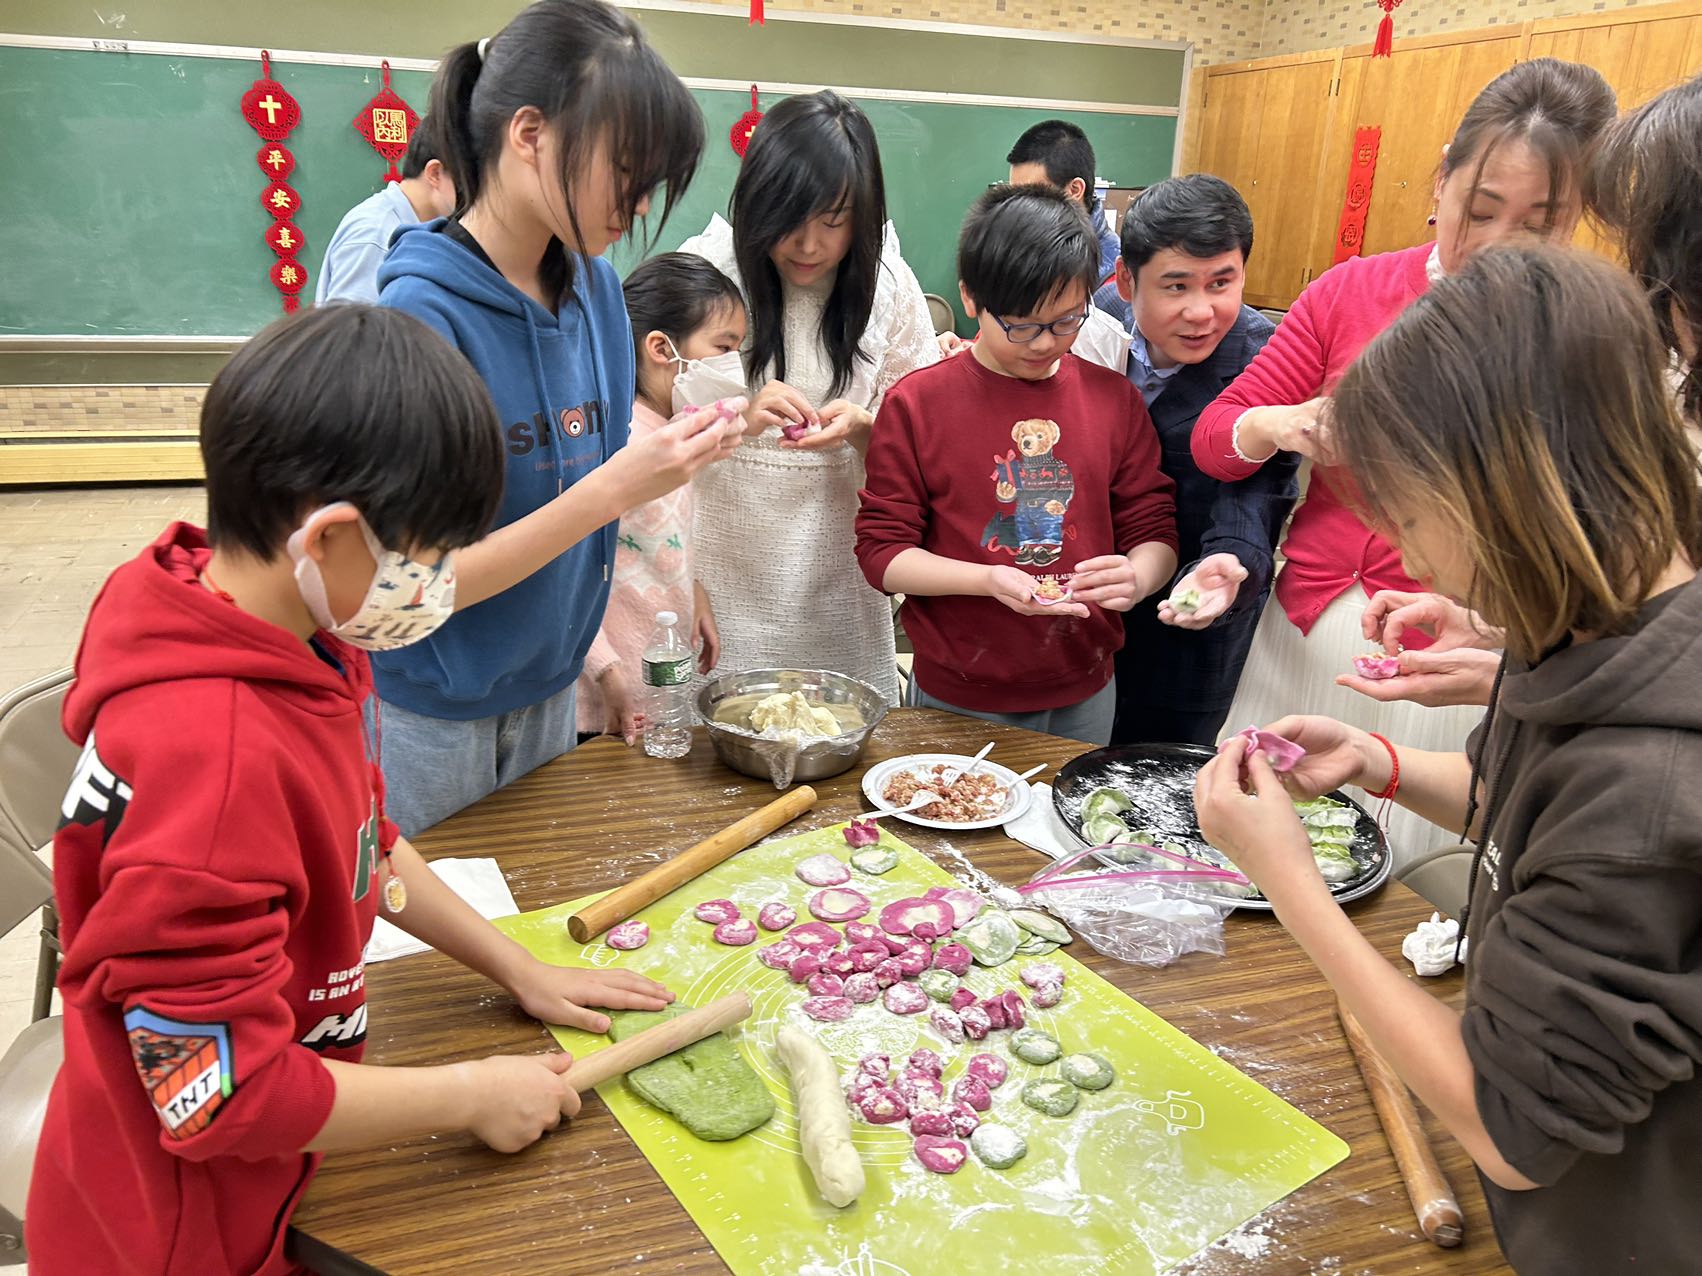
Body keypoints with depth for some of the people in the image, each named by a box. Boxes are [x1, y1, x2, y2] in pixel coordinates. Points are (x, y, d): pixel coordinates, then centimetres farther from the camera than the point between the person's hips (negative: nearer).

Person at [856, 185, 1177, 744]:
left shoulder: (1115, 399, 0)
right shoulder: (916, 404, -9)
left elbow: (1154, 530, 4)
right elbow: (881, 550, -9)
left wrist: (1138, 575, -19)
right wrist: (987, 580, -24)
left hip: (1084, 693, 3)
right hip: (957, 698, -3)